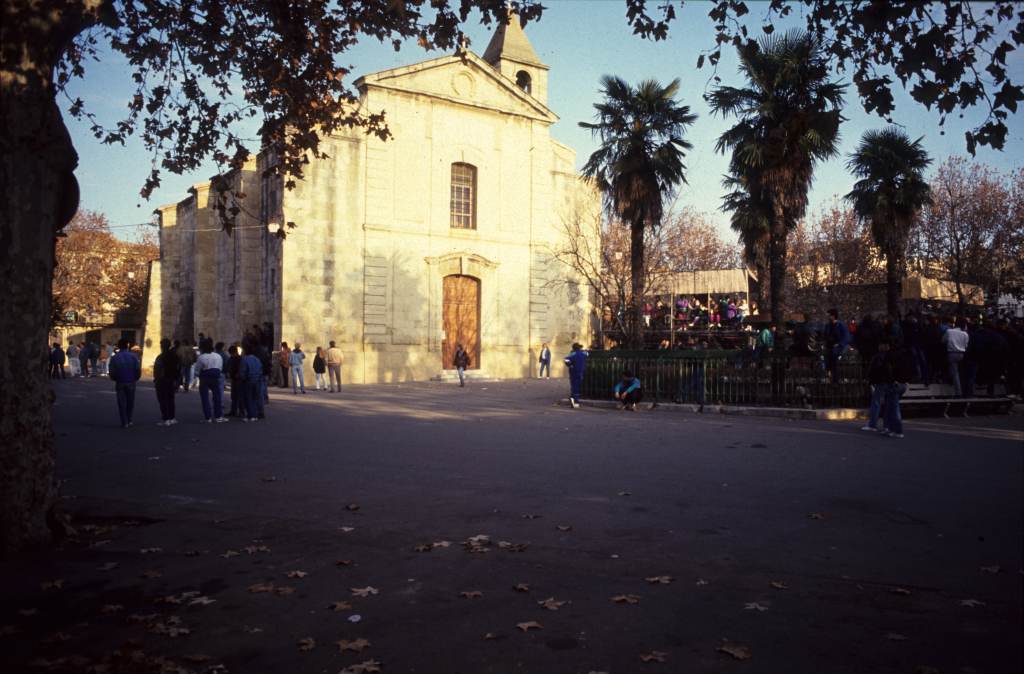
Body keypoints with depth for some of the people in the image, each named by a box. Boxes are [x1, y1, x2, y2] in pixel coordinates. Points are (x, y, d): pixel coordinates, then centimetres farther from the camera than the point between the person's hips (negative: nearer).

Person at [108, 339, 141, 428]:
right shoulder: (133, 356, -5)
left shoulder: (114, 358, -5)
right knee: (130, 403, 15)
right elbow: (138, 370, -8)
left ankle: (124, 423, 4)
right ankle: (129, 420, 20)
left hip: (120, 383, 0)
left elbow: (112, 372, -5)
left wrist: (115, 379, 15)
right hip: (131, 383, 0)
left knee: (122, 403, 6)